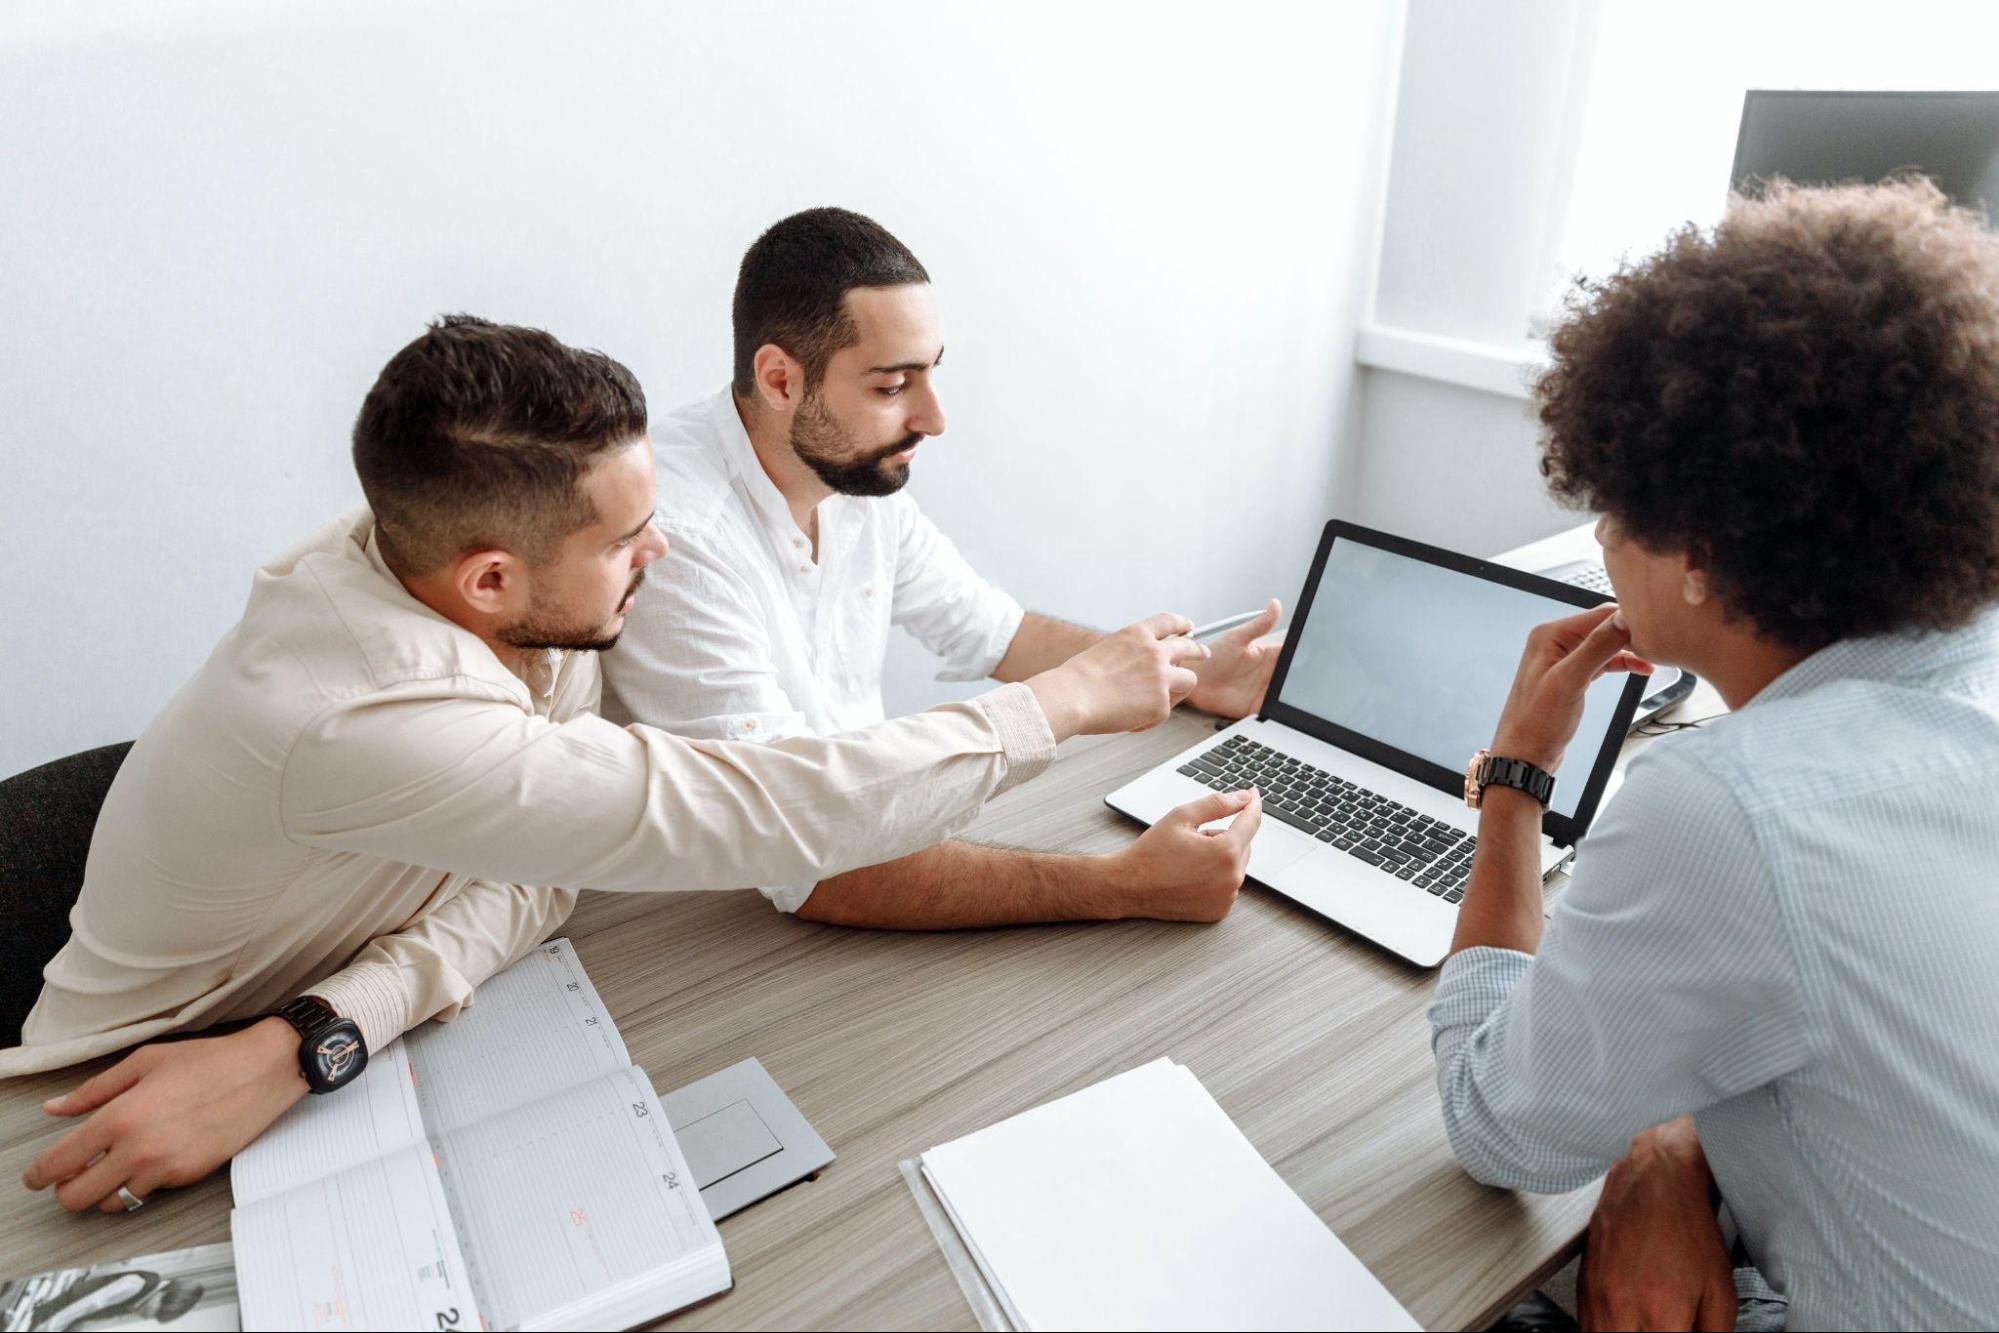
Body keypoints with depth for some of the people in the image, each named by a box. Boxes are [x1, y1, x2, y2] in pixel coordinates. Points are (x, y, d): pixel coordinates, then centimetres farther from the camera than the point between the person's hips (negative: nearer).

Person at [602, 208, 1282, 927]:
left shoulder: (859, 474, -3)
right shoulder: (674, 540, -28)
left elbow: (992, 632, 13)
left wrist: (1191, 678, 2)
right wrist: (1124, 886, -32)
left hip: (862, 832, 7)